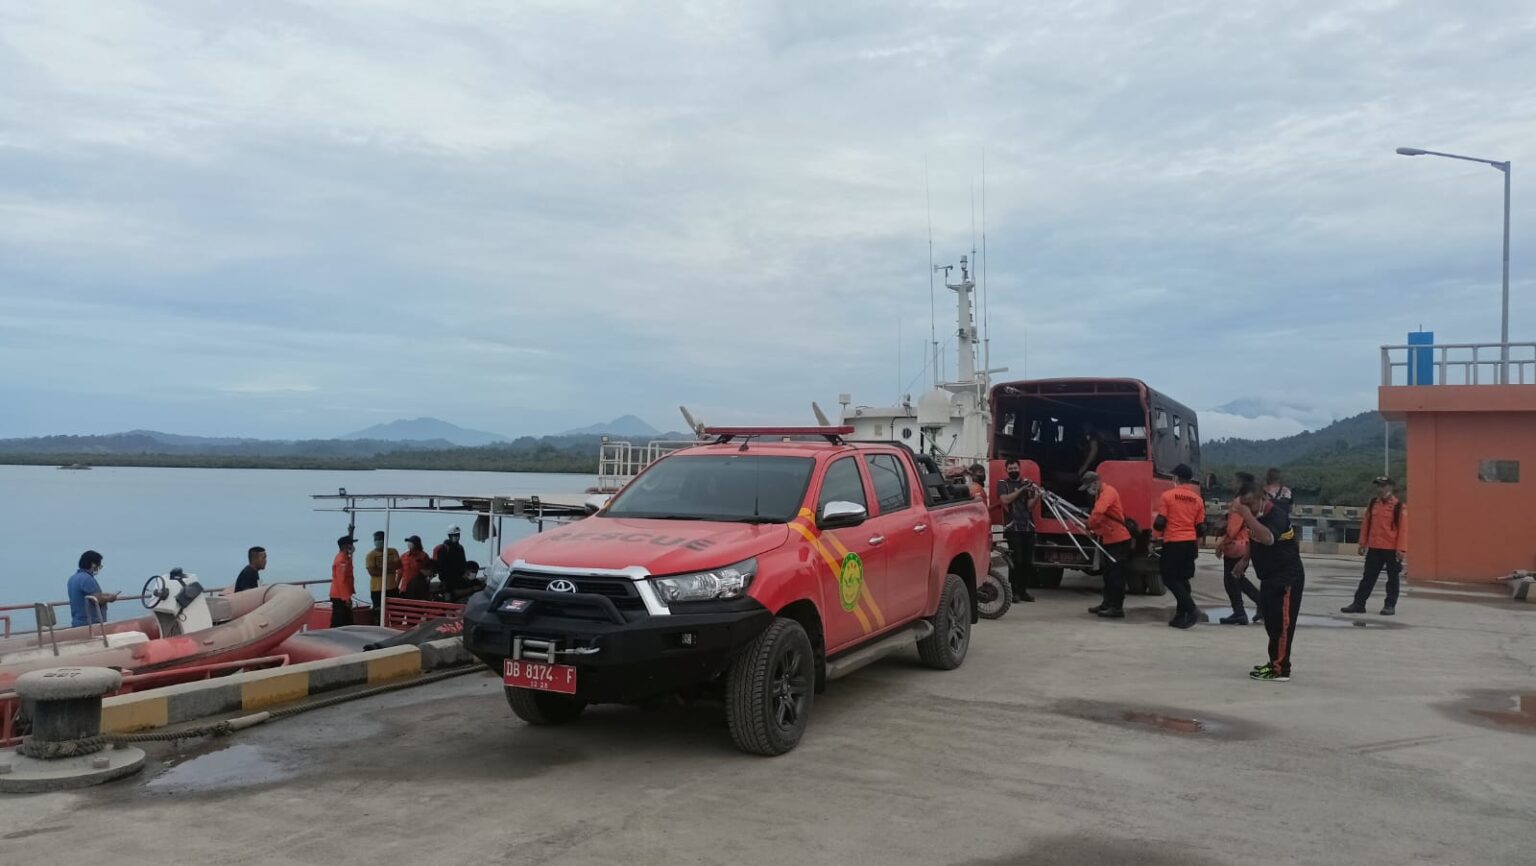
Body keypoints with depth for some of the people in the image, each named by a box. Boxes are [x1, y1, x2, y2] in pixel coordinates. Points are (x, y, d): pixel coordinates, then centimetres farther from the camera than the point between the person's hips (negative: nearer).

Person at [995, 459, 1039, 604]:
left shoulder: (1027, 483, 13)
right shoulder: (1002, 483, 7)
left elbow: (1030, 506, 5)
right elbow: (1005, 500, -11)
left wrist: (1036, 496, -14)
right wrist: (1021, 490, -15)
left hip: (1028, 527, 3)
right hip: (1012, 528, -3)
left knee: (1028, 561, 2)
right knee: (1016, 560, -9)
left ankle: (1023, 590, 11)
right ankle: (1015, 591, -3)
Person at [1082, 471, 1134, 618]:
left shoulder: (1108, 492, -17)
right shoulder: (1100, 494, 15)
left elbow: (1097, 514, -28)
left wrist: (1090, 527, -14)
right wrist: (1096, 530, 1)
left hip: (1118, 539, -10)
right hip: (1109, 539, 10)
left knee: (1117, 574, -7)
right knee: (1108, 573, 16)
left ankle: (1117, 608, -4)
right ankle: (1107, 603, 25)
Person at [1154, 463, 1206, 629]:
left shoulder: (1167, 495, -7)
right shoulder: (1197, 499, 6)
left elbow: (1160, 522, -10)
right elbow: (1199, 526, 9)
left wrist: (1156, 526, 12)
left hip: (1173, 542, -5)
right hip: (1190, 542, 5)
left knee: (1170, 579, 2)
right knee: (1182, 579, 14)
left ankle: (1191, 609, -13)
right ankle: (1181, 615, 14)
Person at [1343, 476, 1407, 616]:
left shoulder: (1398, 505, -8)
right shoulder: (1373, 503, 8)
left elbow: (1403, 528, -10)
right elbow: (1366, 523, 11)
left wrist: (1401, 549, -14)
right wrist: (1363, 543, 10)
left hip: (1391, 549, -5)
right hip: (1374, 548, 5)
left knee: (1392, 577, 7)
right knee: (1368, 577, 7)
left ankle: (1390, 605, 14)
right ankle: (1359, 603, 10)